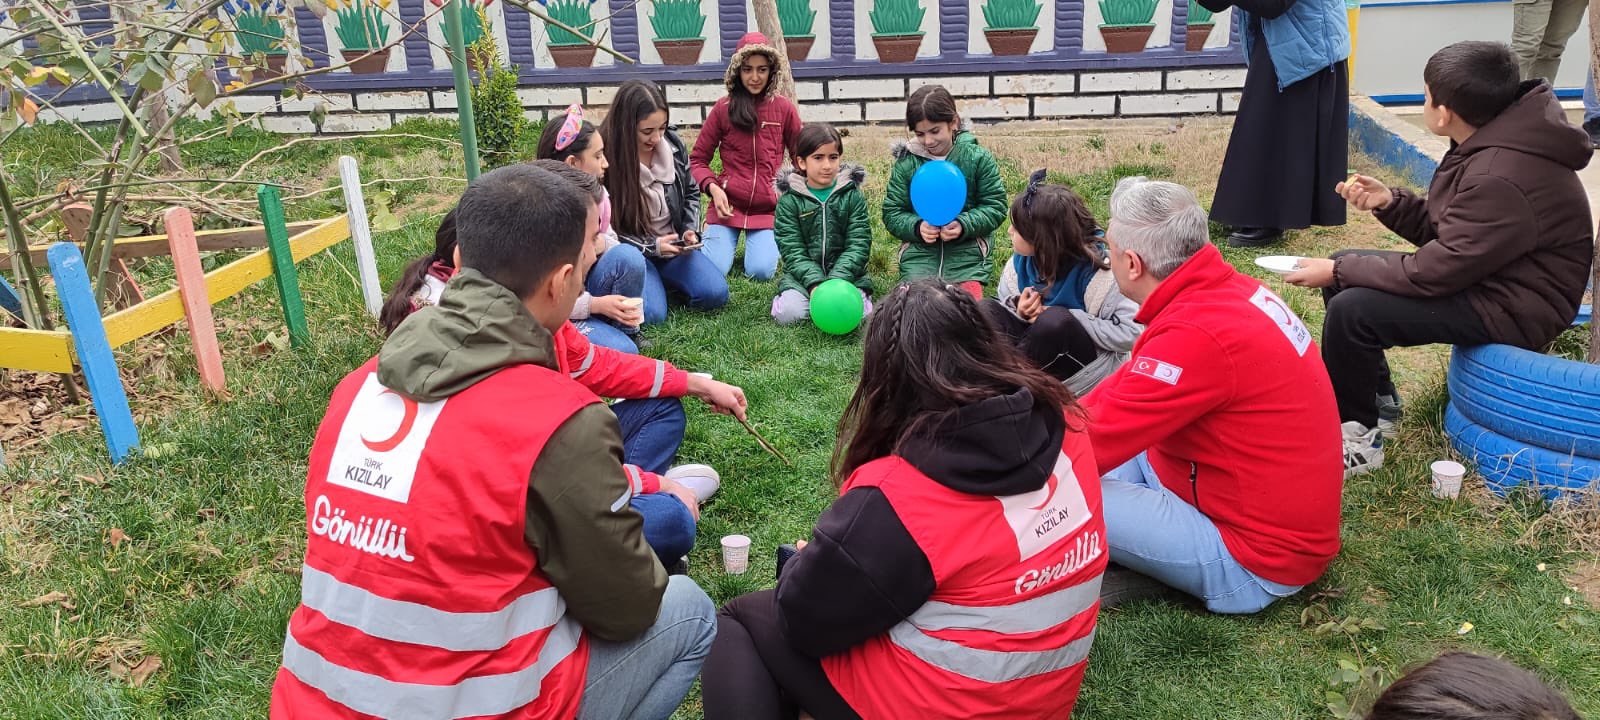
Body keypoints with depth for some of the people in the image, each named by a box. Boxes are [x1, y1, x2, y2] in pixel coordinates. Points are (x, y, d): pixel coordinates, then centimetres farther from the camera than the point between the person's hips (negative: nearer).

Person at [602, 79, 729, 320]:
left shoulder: (673, 144, -3)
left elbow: (691, 192, 14)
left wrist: (690, 231, -4)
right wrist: (651, 246, -19)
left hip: (674, 246, 4)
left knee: (715, 294, -16)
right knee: (650, 313, -27)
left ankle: (664, 278, 11)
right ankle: (651, 281, 7)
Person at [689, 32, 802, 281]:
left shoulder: (783, 108, 3)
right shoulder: (723, 109, 1)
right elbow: (698, 160, 5)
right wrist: (712, 187, -13)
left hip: (768, 208, 0)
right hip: (728, 204, 0)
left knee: (761, 272, -17)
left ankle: (768, 242, 18)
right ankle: (730, 238, 19)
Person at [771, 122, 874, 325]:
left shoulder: (852, 195, 1)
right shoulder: (789, 200, -1)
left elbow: (858, 244, -6)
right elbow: (793, 251, -7)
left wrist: (837, 280, -21)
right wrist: (815, 283, -23)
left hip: (845, 272, 0)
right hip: (804, 274, 0)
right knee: (788, 313, -26)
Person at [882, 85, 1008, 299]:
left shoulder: (978, 158, 0)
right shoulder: (906, 163, 3)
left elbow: (996, 207, 1)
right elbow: (892, 213, 5)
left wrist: (963, 225, -17)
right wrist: (917, 227, -15)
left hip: (966, 253, -1)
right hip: (919, 255, 1)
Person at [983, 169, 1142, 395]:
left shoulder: (1096, 272, -20)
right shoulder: (1022, 261, -4)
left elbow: (1132, 333, -24)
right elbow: (1005, 302, 7)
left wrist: (1070, 320, -23)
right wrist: (1019, 310, -17)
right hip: (1043, 357, 5)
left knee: (1056, 320, -36)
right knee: (987, 310, -16)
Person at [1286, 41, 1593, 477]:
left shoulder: (1500, 179, -30)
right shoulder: (1487, 144, 2)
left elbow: (1436, 271, -27)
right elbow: (1446, 232, 10)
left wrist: (1338, 271, -19)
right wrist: (1389, 203, -5)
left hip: (1515, 307, -11)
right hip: (1485, 275, 11)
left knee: (1351, 309, -25)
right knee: (1345, 270, 10)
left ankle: (1359, 438, -6)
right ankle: (1376, 401, 20)